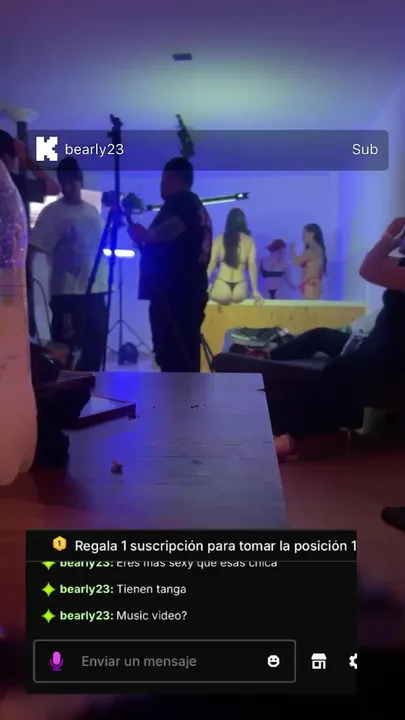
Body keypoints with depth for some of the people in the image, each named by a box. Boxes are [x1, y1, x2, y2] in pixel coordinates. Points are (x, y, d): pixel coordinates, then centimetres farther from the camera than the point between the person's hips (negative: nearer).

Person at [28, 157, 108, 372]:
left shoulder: (92, 211, 14)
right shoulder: (53, 212, -4)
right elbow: (33, 248, -12)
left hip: (96, 290, 6)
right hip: (68, 293, -6)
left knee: (95, 347, 11)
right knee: (67, 350, -2)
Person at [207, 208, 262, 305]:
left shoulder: (219, 239, 3)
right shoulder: (249, 240, 5)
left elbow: (212, 262, -2)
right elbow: (252, 264, 1)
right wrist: (255, 290, 3)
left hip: (222, 283, -1)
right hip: (240, 285, 1)